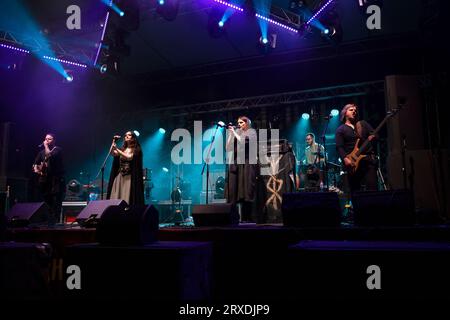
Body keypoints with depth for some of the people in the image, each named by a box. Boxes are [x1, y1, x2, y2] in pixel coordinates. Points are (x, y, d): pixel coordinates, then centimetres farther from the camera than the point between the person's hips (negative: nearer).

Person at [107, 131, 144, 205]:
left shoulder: (136, 149, 0)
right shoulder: (122, 149, 17)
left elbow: (129, 157, -16)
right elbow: (113, 154, 3)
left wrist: (117, 149, -15)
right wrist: (114, 142, -2)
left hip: (130, 177, -5)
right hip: (120, 175, 5)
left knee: (127, 197, -11)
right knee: (116, 198, -3)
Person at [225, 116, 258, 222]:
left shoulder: (251, 132, 5)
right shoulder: (237, 133, 17)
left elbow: (242, 142, -12)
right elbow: (228, 148, 11)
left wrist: (234, 132, -5)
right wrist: (230, 134, 4)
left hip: (247, 163, -4)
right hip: (236, 163, 4)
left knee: (246, 191, -7)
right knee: (234, 189, -2)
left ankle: (247, 217, -4)